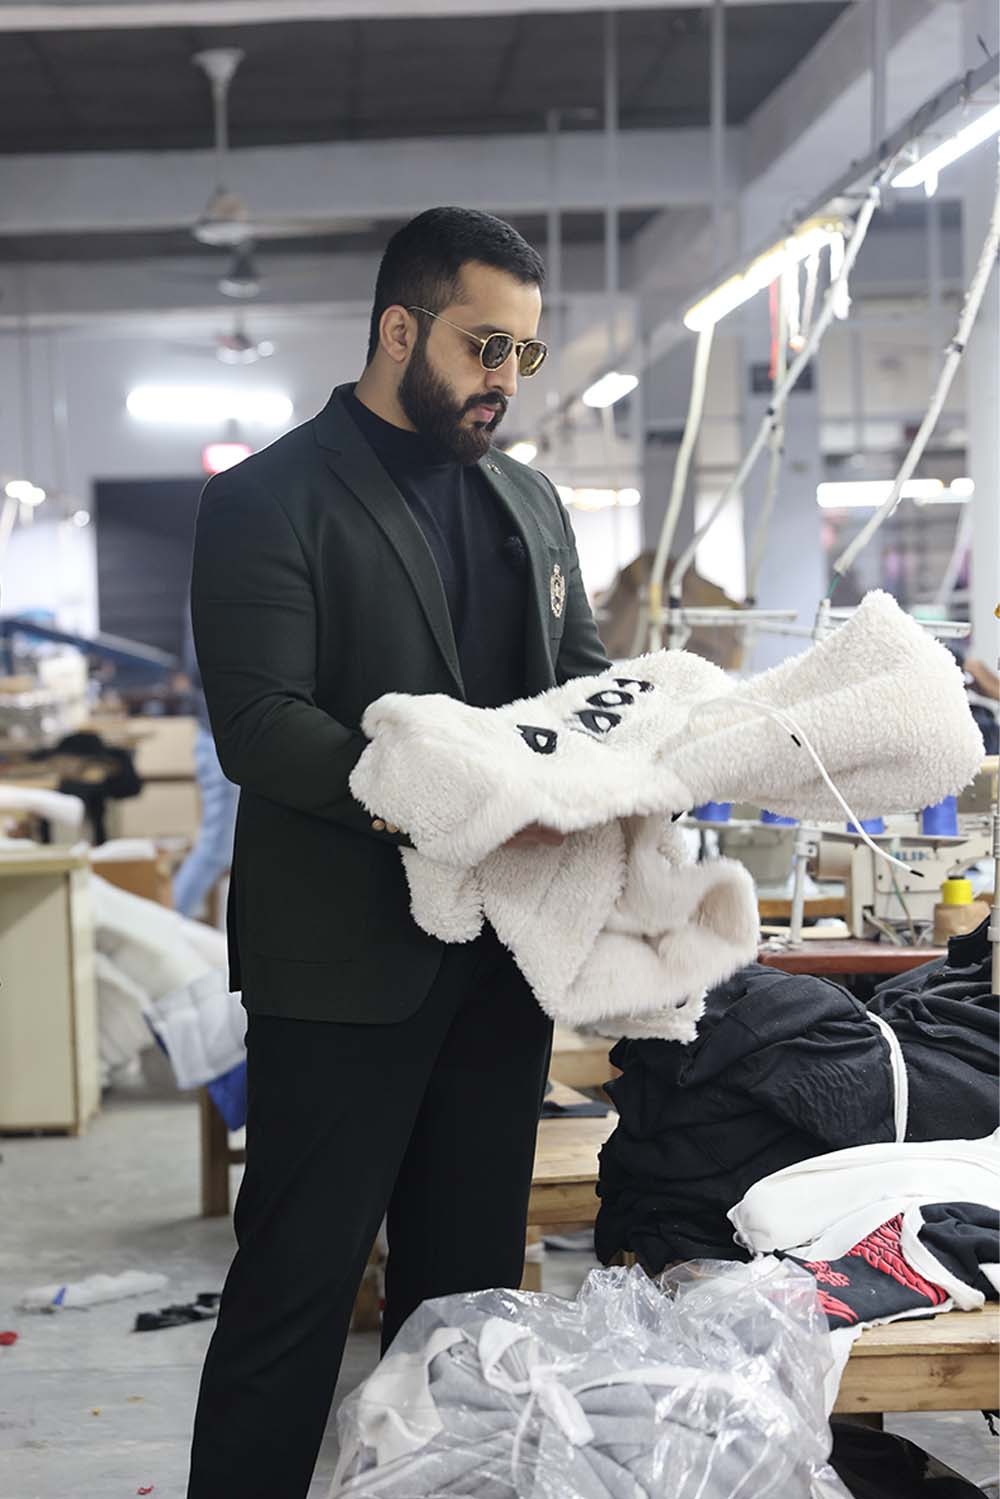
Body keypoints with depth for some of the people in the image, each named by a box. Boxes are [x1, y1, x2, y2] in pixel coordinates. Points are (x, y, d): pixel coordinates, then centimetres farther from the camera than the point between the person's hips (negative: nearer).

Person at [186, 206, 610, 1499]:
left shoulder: (530, 503, 14)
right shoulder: (269, 500, -8)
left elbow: (586, 678, 16)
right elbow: (259, 726, -19)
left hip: (501, 946, 7)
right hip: (343, 963, -6)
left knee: (470, 1279, 15)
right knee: (297, 1289, 1)